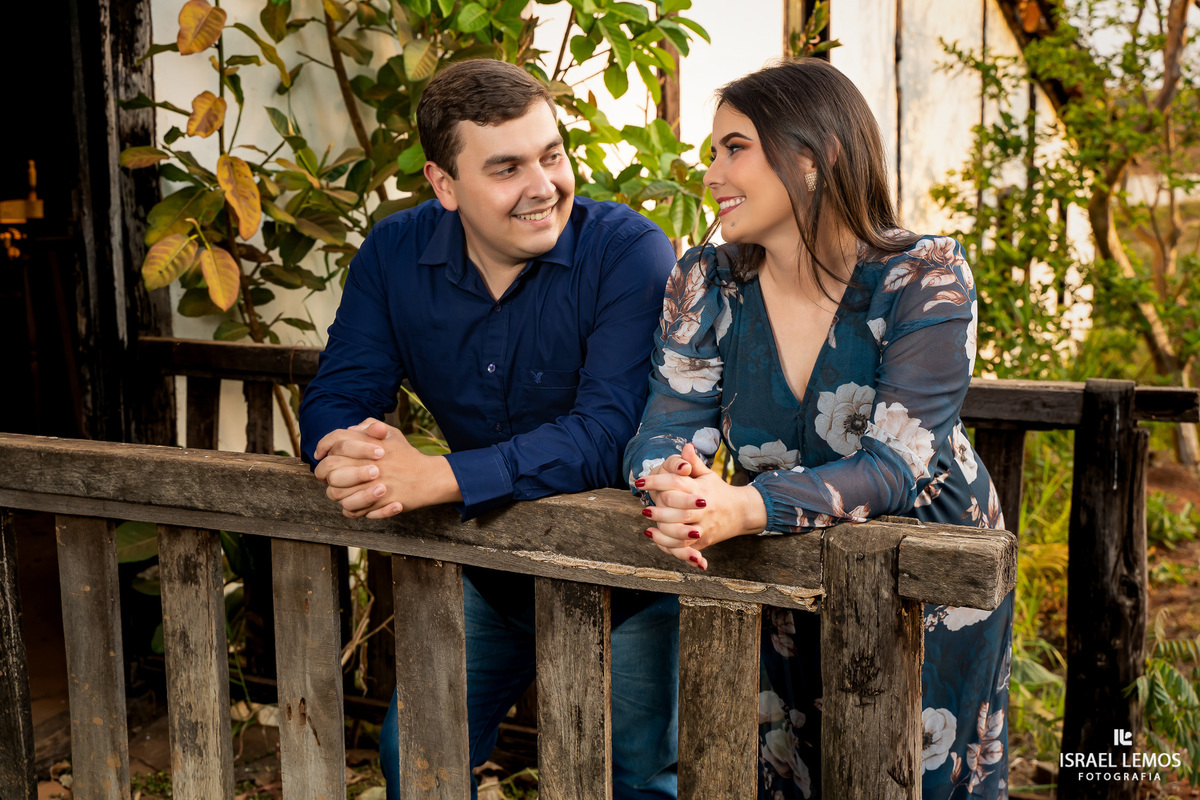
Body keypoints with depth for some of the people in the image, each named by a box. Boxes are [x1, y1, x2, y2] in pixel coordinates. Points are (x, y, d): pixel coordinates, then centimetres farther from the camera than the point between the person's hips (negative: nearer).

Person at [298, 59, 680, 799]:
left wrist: (435, 476, -41)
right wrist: (356, 454, -34)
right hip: (486, 567, 4)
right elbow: (334, 401, -8)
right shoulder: (395, 254, -8)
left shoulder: (630, 251, -23)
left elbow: (609, 434, -31)